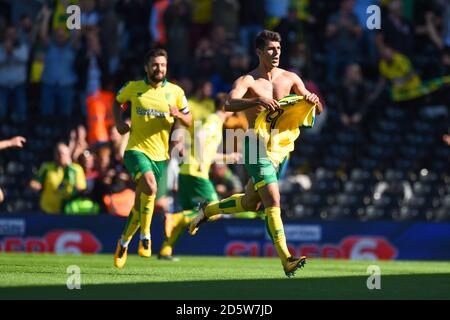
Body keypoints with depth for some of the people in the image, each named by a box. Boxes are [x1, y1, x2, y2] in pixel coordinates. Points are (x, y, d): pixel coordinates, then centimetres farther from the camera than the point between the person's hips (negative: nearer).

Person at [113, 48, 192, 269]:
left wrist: (178, 115, -14)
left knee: (140, 202, 9)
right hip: (136, 149, -3)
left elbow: (188, 121, 9)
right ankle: (145, 236, -15)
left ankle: (124, 241, 32)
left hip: (160, 154, 3)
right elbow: (117, 102, 20)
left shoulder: (175, 92, 2)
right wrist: (119, 122, 2)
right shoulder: (133, 88, 1)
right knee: (150, 187, -30)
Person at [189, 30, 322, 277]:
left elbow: (317, 110, 8)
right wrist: (258, 100, -42)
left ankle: (207, 210, 44)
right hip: (256, 148, -6)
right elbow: (229, 104, -27)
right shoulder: (247, 81, -8)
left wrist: (312, 99, -16)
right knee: (273, 201, -18)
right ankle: (286, 260, -22)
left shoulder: (289, 78, 7)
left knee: (250, 203, 19)